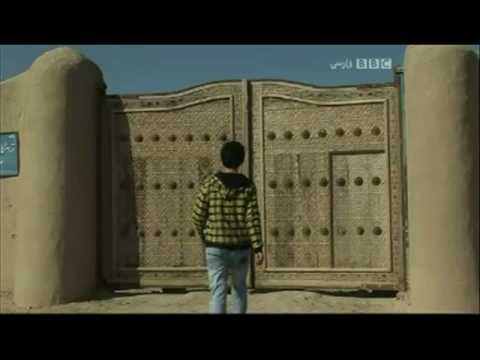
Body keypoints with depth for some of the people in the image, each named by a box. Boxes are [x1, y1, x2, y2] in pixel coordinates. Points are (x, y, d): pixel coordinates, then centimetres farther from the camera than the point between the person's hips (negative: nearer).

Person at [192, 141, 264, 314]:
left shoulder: (209, 184, -7)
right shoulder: (248, 186, -6)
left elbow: (198, 215, -3)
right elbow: (253, 219, -12)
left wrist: (204, 236, 16)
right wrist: (258, 248, -10)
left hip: (216, 247, -1)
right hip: (241, 248, 1)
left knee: (218, 291, -2)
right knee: (239, 287, 23)